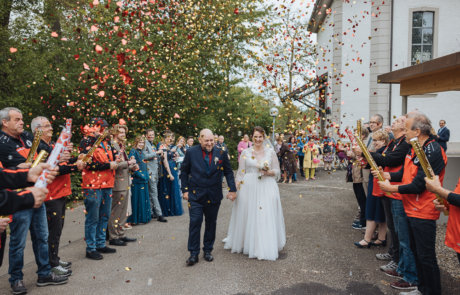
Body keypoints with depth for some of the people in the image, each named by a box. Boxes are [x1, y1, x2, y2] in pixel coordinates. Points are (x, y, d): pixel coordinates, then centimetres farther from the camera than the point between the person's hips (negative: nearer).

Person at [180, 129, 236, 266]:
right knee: (195, 222, -4)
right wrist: (185, 190, -1)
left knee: (211, 223, 11)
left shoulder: (221, 153, -2)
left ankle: (208, 251, 27)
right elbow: (184, 172, 3)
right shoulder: (191, 153, -4)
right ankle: (194, 253, 8)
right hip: (195, 195, -2)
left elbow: (228, 172, 5)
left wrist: (232, 189, -4)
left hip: (214, 196, 2)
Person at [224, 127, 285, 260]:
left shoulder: (271, 152, 6)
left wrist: (269, 172, -12)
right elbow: (240, 173, 4)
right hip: (249, 187, 0)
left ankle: (266, 247, 11)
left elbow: (277, 171, 8)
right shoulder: (245, 153, 4)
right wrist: (235, 188, -3)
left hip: (267, 188, 0)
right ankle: (247, 242, 22)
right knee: (248, 216, 4)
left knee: (266, 217, 0)